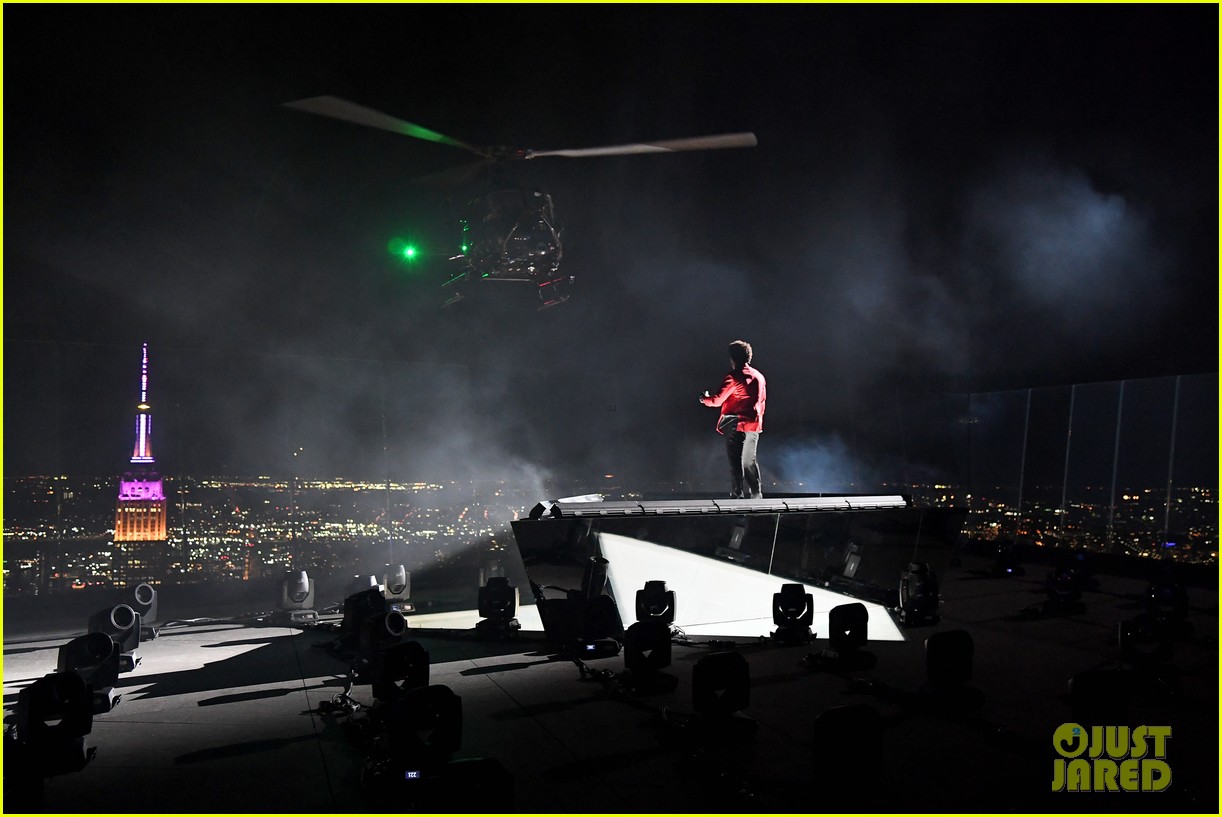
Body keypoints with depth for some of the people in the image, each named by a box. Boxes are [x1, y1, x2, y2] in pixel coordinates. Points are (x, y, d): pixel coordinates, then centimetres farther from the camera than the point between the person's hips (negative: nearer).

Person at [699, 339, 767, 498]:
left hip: (736, 425, -6)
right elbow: (762, 400, 16)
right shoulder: (759, 376, 10)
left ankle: (737, 495, -2)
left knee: (736, 462, -2)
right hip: (754, 425, 7)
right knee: (750, 461, 15)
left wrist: (705, 399, 7)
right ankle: (755, 495, 18)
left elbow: (717, 400, -13)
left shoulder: (734, 377, -11)